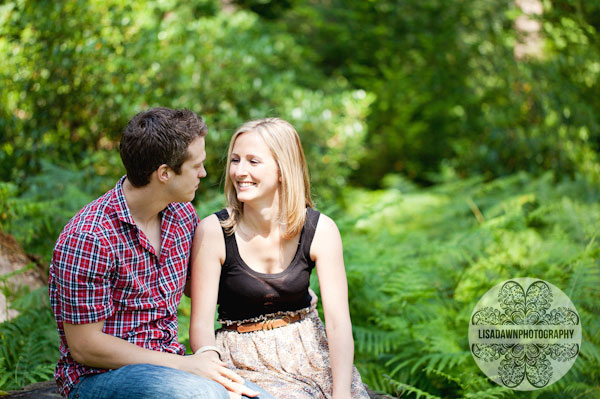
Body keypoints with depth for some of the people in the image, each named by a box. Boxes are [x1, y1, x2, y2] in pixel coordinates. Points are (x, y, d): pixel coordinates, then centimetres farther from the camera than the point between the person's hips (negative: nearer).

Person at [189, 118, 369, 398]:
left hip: (309, 350, 3)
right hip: (245, 361, -3)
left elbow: (339, 323, -12)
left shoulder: (321, 231, -9)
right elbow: (201, 325, -11)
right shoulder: (212, 231, -13)